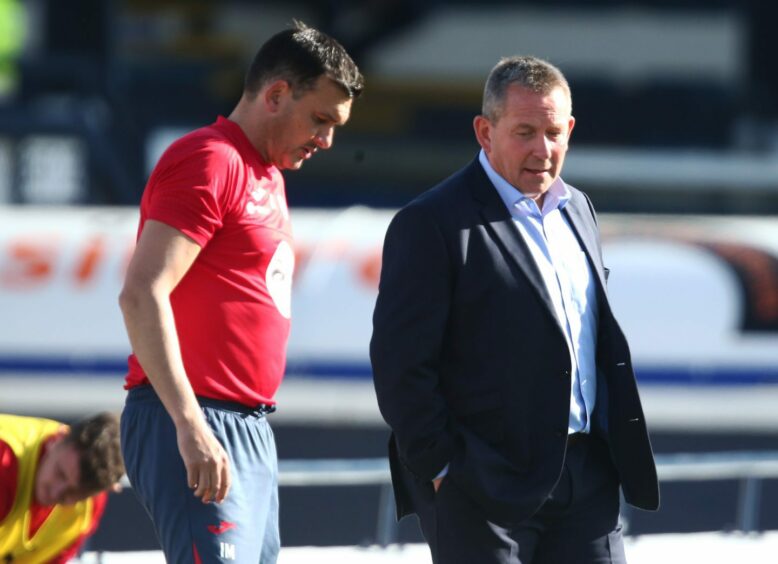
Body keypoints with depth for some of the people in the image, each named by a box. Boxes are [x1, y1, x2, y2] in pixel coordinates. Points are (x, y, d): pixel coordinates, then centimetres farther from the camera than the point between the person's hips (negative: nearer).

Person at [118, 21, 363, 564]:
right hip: (200, 430, -10)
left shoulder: (268, 175, 21)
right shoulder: (211, 162, -10)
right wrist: (190, 426, -25)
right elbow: (141, 295, -19)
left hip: (251, 432, 10)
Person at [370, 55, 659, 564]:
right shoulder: (432, 225, -9)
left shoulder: (576, 209, 15)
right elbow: (400, 362, -12)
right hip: (485, 486, -7)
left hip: (587, 478, 7)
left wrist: (618, 450, 15)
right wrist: (442, 469, -14)